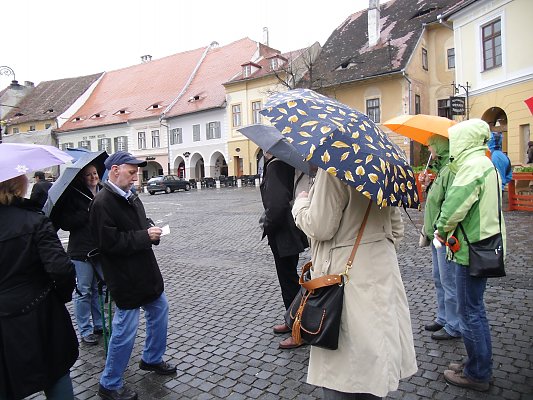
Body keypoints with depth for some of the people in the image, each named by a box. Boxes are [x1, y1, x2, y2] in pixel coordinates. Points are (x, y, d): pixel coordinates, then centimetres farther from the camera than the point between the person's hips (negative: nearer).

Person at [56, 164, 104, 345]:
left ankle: (99, 325, 31)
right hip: (81, 251, -5)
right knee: (83, 291, 5)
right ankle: (85, 331, 20)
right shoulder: (73, 195, -9)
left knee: (99, 288, 15)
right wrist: (88, 213, -21)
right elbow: (64, 223, -14)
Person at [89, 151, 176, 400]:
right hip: (124, 278, -9)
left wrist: (151, 231, -2)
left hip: (144, 270, 10)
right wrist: (145, 236, -20)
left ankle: (152, 359, 42)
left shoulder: (130, 196, 8)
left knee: (160, 309, 21)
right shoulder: (102, 202, -19)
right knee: (125, 330, 1)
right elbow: (110, 242, -25)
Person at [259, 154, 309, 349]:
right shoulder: (288, 164, 8)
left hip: (283, 235, -10)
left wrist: (268, 224, -14)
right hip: (290, 231, 10)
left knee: (289, 280, 2)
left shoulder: (276, 165, -21)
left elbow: (277, 202, -31)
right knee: (289, 277, 21)